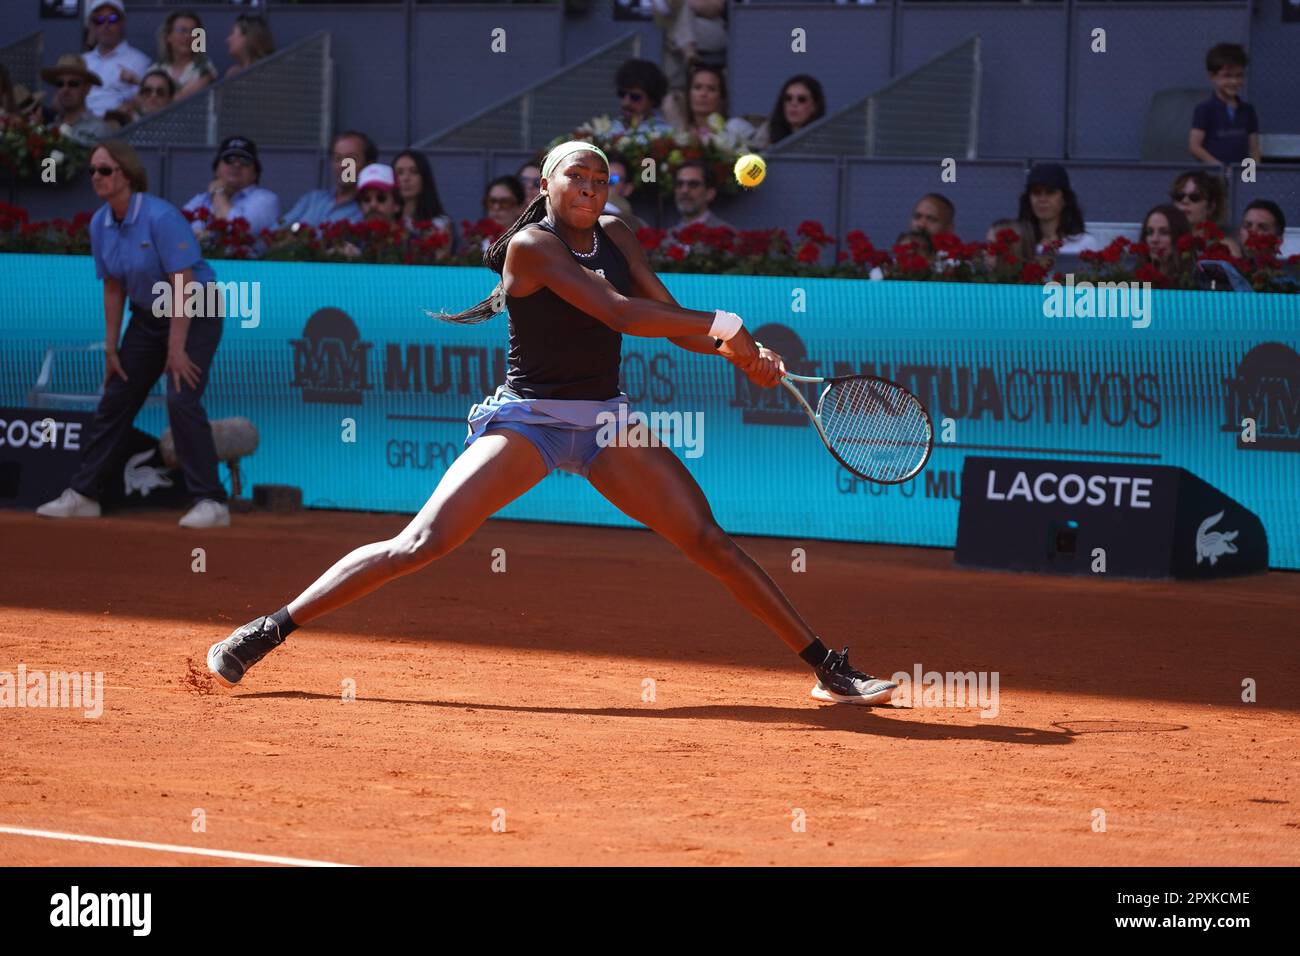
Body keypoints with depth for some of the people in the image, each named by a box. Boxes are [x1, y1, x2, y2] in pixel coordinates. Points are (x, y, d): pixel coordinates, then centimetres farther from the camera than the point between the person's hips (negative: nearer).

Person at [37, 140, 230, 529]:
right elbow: (113, 288, 5)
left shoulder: (160, 216, -25)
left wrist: (176, 348, -27)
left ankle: (211, 502, -17)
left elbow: (183, 284, -26)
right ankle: (82, 494, 18)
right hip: (148, 317, 7)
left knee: (181, 399, -21)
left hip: (194, 315, -7)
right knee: (114, 401, 8)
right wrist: (111, 347, 4)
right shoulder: (100, 224, -3)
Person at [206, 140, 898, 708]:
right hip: (526, 420, -6)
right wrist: (720, 323, -18)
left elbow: (671, 321, 9)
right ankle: (264, 634, -12)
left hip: (606, 426, 6)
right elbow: (620, 313, -21)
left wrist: (738, 352, -9)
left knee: (710, 542, -2)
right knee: (419, 544, -18)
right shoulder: (531, 246, -12)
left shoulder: (615, 236, 8)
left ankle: (827, 668, 4)